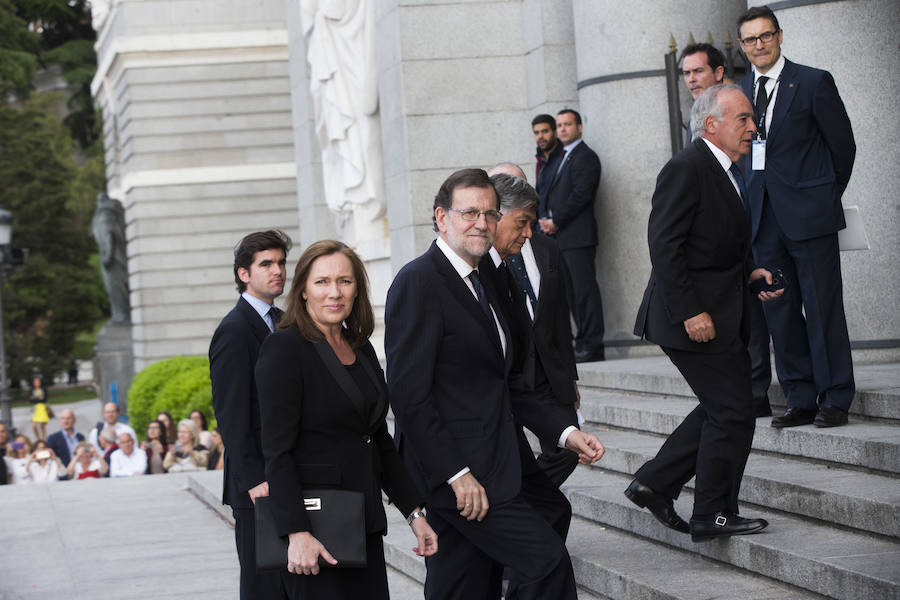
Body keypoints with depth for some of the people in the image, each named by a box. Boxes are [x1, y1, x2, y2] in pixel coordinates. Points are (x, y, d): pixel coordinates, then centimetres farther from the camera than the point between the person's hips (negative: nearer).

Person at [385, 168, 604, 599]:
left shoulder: (484, 286, 19)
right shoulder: (418, 282, -12)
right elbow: (409, 394, -18)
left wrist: (564, 431, 11)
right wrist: (456, 474, -21)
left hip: (472, 473, 10)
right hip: (453, 474, -10)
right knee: (547, 562, -13)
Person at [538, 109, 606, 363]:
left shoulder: (586, 157, -6)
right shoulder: (565, 158, 23)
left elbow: (581, 194, -15)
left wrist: (556, 221, -12)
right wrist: (547, 220, 3)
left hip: (578, 236, -9)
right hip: (561, 237, 9)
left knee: (584, 289, -9)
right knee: (573, 292, 9)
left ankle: (592, 346, -9)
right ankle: (584, 343, 13)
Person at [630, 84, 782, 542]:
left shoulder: (728, 173, 15)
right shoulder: (686, 169, -16)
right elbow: (664, 245, -21)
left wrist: (749, 273, 7)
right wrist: (691, 312, -24)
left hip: (722, 315, 10)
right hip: (697, 317, -10)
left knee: (722, 410, 15)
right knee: (732, 411, -5)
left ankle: (654, 483, 21)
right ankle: (713, 515, 6)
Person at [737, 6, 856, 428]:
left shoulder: (813, 82, -3)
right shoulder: (739, 92, 12)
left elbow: (843, 144, 2)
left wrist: (826, 196, 8)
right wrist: (755, 200, 11)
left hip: (809, 215, -5)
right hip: (765, 219, 5)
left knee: (823, 307, -3)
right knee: (779, 311, 6)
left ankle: (834, 399, 3)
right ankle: (800, 399, 13)